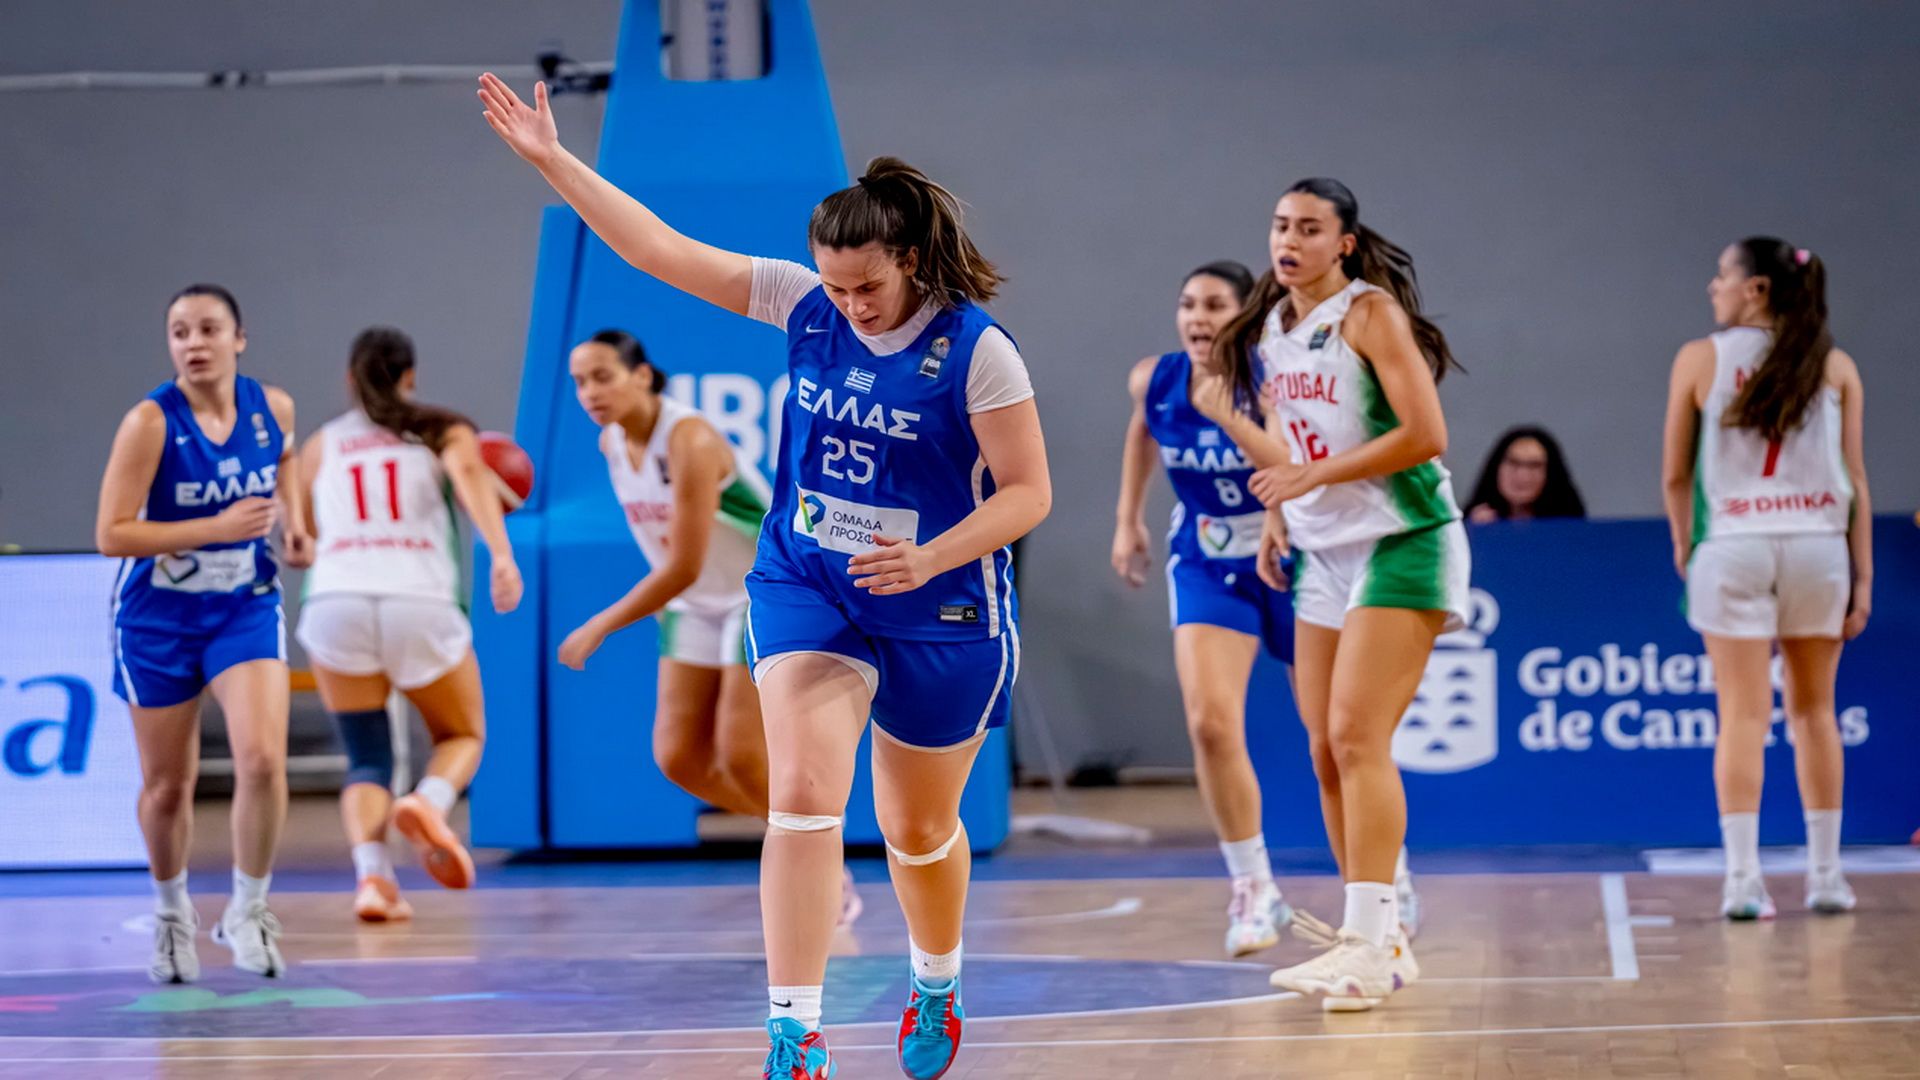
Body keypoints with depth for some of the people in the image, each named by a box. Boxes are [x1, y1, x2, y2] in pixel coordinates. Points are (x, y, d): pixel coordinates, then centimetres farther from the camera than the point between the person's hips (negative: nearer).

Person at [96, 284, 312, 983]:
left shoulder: (272, 407, -7)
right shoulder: (150, 422, -19)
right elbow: (111, 535, -21)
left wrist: (294, 521, 3)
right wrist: (217, 526, -27)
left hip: (246, 610, 2)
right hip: (160, 618, -2)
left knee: (262, 760, -18)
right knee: (166, 787, 10)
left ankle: (247, 912, 1)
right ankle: (171, 913, 36)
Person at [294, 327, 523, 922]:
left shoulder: (319, 447, 21)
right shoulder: (444, 431, 15)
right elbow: (468, 474, -7)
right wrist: (502, 553, -20)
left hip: (335, 600, 2)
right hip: (421, 601, -1)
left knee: (366, 760, 12)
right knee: (462, 736, 19)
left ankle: (371, 873, -14)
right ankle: (428, 805, -14)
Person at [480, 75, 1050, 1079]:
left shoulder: (976, 348, -16)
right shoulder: (802, 303, -6)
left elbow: (1027, 492, -12)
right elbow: (662, 250, -5)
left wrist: (931, 557, -27)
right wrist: (552, 159, -10)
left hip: (939, 610, -2)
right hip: (805, 586, 2)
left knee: (920, 828, 15)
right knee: (801, 796, -16)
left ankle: (936, 986, 44)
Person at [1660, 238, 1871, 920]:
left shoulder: (1700, 359, 3)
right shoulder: (1835, 366, 7)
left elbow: (1676, 474, 4)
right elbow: (1854, 479, 5)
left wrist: (1684, 545, 18)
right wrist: (1863, 577, 8)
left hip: (1734, 543, -2)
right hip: (1819, 542, 2)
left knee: (1743, 715, -1)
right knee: (1814, 711, 12)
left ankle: (1742, 879, -6)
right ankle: (1825, 875, 14)